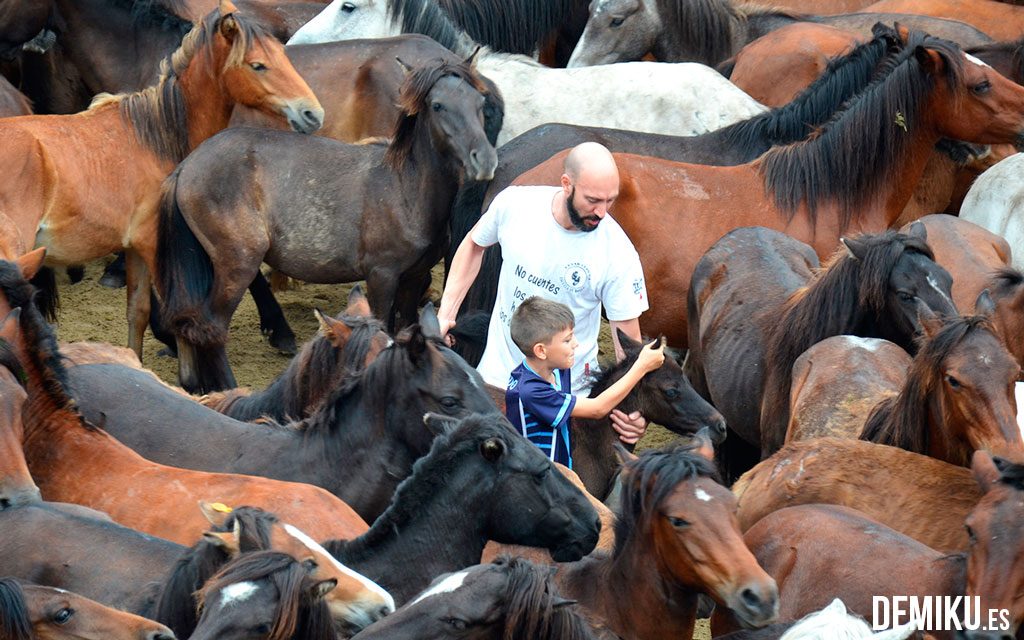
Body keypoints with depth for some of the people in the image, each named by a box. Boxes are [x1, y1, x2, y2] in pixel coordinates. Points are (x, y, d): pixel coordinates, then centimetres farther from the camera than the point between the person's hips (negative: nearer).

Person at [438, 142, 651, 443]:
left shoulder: (618, 254, -22)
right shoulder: (513, 204, -15)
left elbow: (627, 336, -16)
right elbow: (474, 245, 7)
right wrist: (445, 314, 2)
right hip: (497, 374, 2)